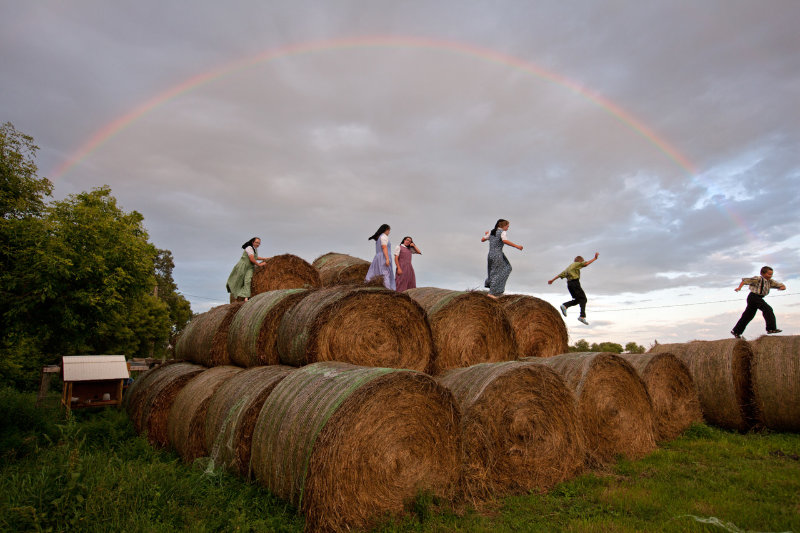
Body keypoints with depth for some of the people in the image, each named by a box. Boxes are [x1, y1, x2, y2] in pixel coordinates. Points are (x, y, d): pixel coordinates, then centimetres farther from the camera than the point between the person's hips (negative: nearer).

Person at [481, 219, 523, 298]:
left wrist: (486, 234, 38)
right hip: (497, 255, -8)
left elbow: (482, 240, 18)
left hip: (490, 255, 8)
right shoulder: (502, 232, -7)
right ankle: (491, 293, 3)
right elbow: (505, 241, -27)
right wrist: (516, 246, -24)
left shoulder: (491, 232, 11)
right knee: (498, 274, 2)